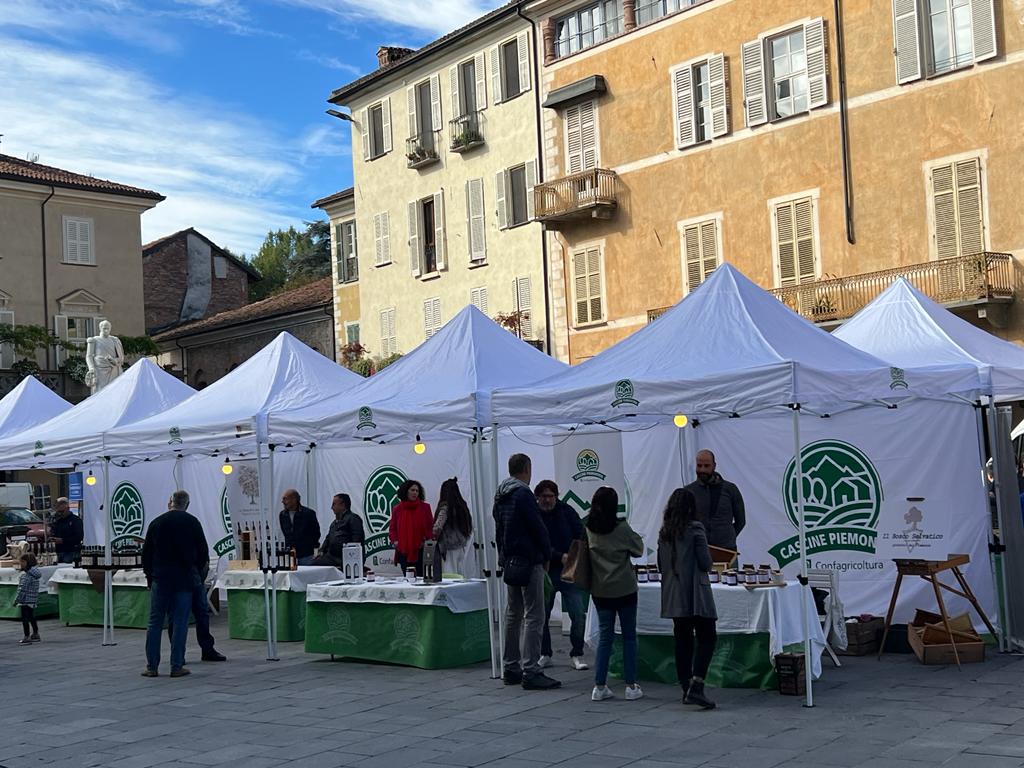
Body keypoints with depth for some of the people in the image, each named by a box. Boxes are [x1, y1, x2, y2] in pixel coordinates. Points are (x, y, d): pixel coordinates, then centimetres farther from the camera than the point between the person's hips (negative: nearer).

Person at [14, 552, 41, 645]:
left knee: (25, 618, -4)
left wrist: (16, 600, -14)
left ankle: (27, 637, -3)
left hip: (26, 600, -10)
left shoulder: (27, 575, -19)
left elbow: (23, 589, -20)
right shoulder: (35, 573, 10)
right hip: (33, 601, 10)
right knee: (31, 617, 20)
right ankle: (35, 634, 30)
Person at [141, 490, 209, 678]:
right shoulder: (192, 522, -1)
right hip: (185, 579, -1)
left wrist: (149, 575, 19)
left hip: (160, 579, 2)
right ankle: (177, 666, 0)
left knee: (155, 622, 6)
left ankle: (152, 666, 6)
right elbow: (203, 552, 0)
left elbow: (146, 554, 7)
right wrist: (197, 572, 15)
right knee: (180, 623, 1)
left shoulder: (156, 523, 5)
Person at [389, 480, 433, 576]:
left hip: (420, 551, -2)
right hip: (404, 551, 2)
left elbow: (431, 527, 6)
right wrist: (395, 541, -3)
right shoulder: (397, 509, 9)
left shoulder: (425, 507, 5)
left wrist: (426, 540, -8)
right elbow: (392, 528, 13)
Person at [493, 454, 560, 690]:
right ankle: (530, 671, -10)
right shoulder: (523, 494, -15)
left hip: (509, 563, 9)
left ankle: (510, 668, 20)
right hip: (529, 562, -9)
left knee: (513, 615, 15)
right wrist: (547, 555, -2)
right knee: (534, 616, -8)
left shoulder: (500, 496, 13)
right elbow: (538, 528, -15)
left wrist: (503, 558, 16)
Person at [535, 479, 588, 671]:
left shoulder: (567, 511, 0)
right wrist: (561, 556, -24)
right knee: (542, 616, 7)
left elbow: (582, 535, -2)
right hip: (545, 572, 0)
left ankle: (576, 655, 6)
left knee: (578, 615, -7)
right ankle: (544, 655, 24)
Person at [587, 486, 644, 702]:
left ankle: (599, 686, 7)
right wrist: (635, 536, 15)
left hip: (600, 591, 3)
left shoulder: (588, 529, -3)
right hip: (624, 589, -3)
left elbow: (583, 555, 7)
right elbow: (638, 550, -1)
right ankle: (631, 686, 8)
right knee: (629, 636, 7)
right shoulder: (622, 528, -13)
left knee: (605, 636, 10)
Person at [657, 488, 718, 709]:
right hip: (695, 594, -6)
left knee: (683, 640, 11)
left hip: (673, 596, 6)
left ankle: (686, 687, 14)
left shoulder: (664, 532, 7)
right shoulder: (695, 529, -11)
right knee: (706, 637, -2)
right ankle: (695, 686, -14)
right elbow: (706, 563, -11)